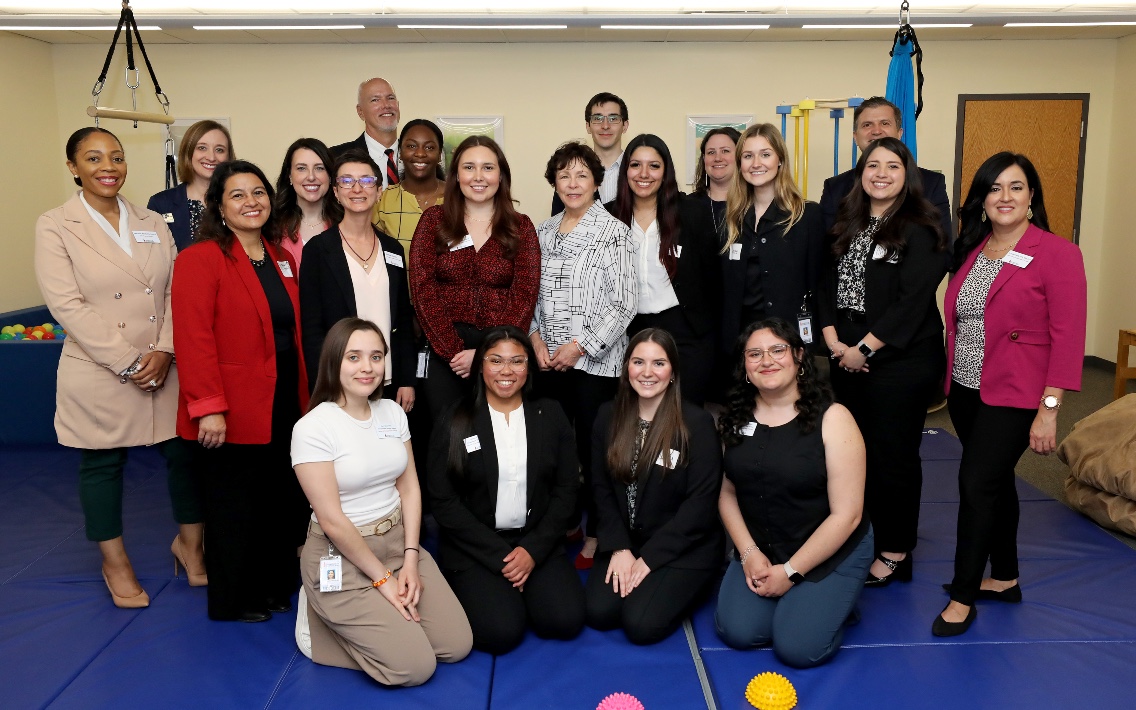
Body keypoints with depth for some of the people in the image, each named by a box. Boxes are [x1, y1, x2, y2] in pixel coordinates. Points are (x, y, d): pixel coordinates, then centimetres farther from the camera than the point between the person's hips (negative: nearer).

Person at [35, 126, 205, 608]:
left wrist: (165, 350, -12)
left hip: (164, 368, 3)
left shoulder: (152, 224, 9)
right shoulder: (55, 227, -3)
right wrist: (129, 362, -16)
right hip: (99, 375, -3)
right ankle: (116, 565, 30)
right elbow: (67, 305, -11)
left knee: (187, 453, 6)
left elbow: (176, 292, 3)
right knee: (102, 466, 10)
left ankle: (189, 544, 29)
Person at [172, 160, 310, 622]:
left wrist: (305, 395, 9)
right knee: (233, 506, 8)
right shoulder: (200, 259, -10)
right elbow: (193, 338, -18)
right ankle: (233, 600, 25)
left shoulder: (281, 258, 11)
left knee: (283, 501, 14)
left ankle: (276, 586, 32)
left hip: (285, 406, 7)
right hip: (232, 413, -6)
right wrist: (208, 407, -22)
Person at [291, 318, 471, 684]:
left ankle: (358, 621, 20)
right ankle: (323, 618, 11)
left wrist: (410, 560, -6)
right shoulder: (312, 427, -17)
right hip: (341, 558, -6)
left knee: (457, 646, 0)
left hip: (398, 541, 6)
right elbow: (332, 520, -17)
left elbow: (410, 488, 4)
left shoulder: (392, 412, 2)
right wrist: (382, 578, -13)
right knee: (415, 667, -11)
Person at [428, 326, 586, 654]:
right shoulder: (454, 421, -4)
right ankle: (475, 589, 10)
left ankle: (516, 586, 11)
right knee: (500, 632, -21)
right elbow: (443, 501, -6)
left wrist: (533, 550, -10)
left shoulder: (551, 415, 3)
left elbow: (566, 489, 3)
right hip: (475, 547, -2)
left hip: (537, 542, 2)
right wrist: (500, 556, -12)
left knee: (564, 621, -18)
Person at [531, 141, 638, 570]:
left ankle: (596, 535, 15)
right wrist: (536, 337, -1)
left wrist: (580, 345, -12)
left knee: (594, 447, 0)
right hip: (549, 358, 5)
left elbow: (624, 302, -8)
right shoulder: (543, 233, 12)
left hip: (596, 359, -4)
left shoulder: (613, 232, -4)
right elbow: (531, 294, 15)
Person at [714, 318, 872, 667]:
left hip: (830, 554, -4)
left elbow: (846, 514, -16)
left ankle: (831, 601, 15)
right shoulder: (735, 419, -2)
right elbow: (727, 492, 3)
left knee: (798, 648, -16)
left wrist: (790, 572, -14)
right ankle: (785, 598, 17)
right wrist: (749, 553, -10)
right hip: (759, 551, 4)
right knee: (737, 632, -12)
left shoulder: (832, 419, -16)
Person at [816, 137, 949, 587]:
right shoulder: (847, 226, 12)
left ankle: (895, 551, 17)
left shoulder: (919, 230, -7)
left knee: (893, 454, 2)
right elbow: (828, 284, 9)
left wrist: (864, 349, -15)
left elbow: (912, 302, -15)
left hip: (900, 361, -6)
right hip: (848, 359, 6)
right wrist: (833, 342, -4)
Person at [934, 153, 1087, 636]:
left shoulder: (1057, 254, -11)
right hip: (965, 391, 6)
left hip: (1013, 396, -6)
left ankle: (963, 597, 7)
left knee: (977, 483, -8)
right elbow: (956, 320, 9)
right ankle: (1004, 579, 33)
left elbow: (1067, 337, -14)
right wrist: (951, 381, 4)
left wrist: (1049, 409, -17)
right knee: (995, 482, 17)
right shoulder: (971, 250, 7)